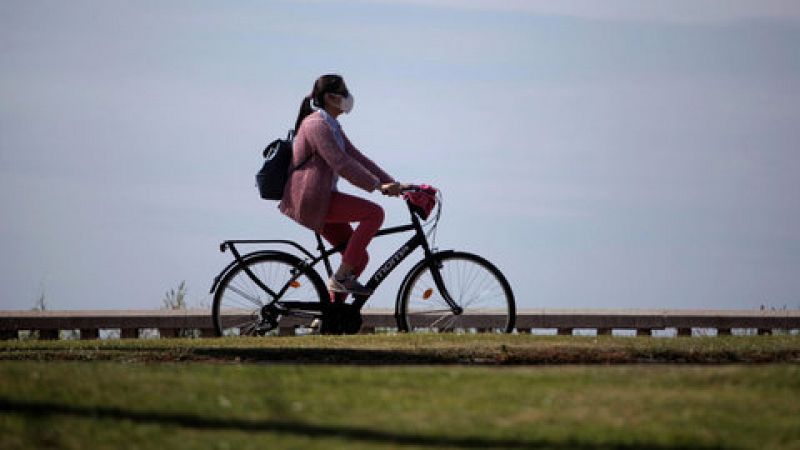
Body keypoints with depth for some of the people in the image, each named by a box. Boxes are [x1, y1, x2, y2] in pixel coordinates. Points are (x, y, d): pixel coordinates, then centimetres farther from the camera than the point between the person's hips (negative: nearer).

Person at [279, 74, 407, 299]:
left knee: (360, 258, 6)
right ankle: (341, 277, -16)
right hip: (309, 199, -10)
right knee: (374, 213, -20)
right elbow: (341, 164, -20)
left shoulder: (332, 127, 20)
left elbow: (357, 158, 18)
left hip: (321, 200, 10)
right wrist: (378, 186, -20)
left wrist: (393, 184, 10)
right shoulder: (316, 124, -12)